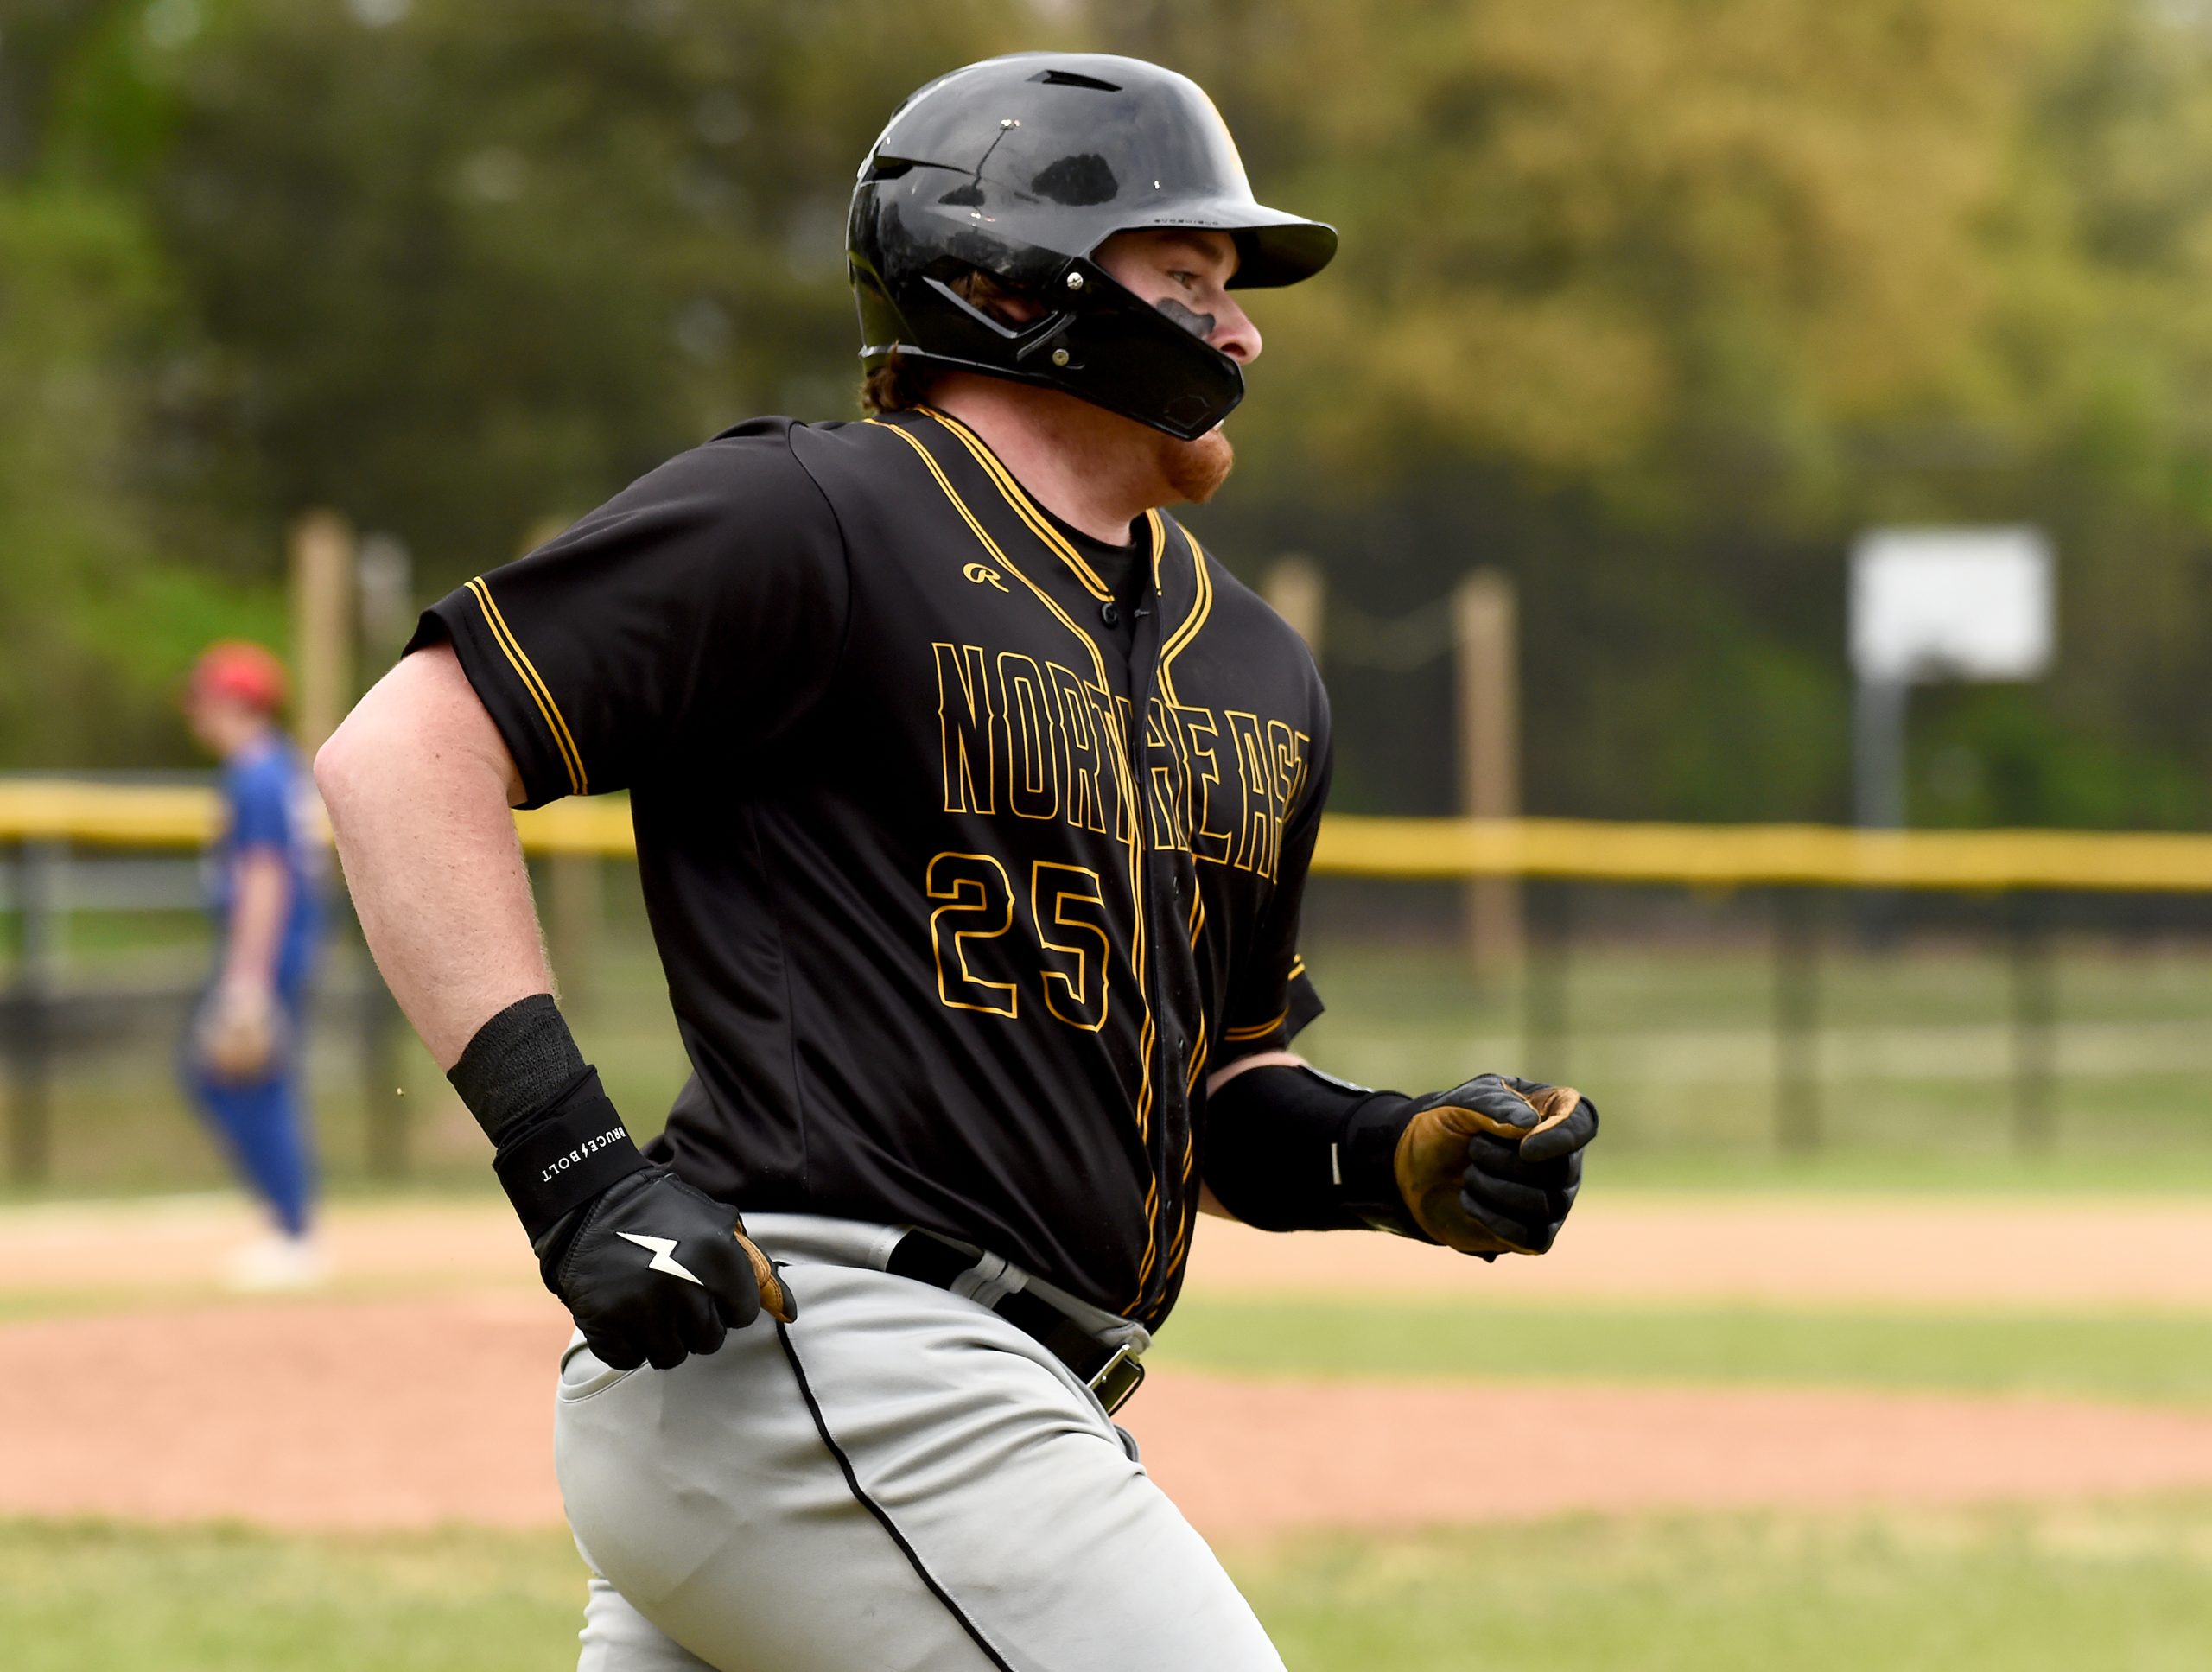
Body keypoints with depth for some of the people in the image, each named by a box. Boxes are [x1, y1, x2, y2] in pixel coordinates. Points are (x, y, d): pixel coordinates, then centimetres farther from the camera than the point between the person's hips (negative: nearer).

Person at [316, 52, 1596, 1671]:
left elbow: (1216, 1086, 29)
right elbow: (403, 748, -11)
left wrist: (1403, 1158, 6)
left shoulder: (1257, 676, 21)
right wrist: (573, 1158, -19)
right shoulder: (811, 521, -6)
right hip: (814, 1365, -9)